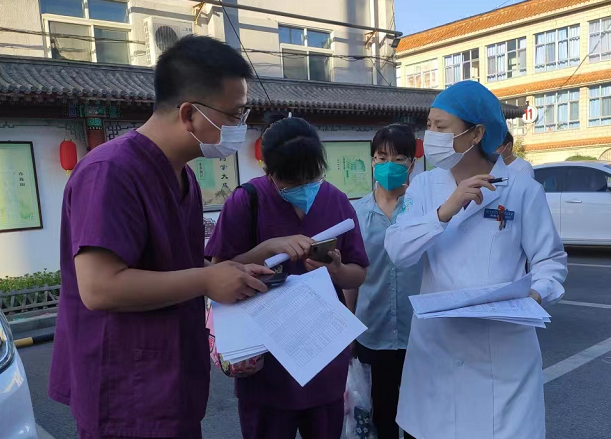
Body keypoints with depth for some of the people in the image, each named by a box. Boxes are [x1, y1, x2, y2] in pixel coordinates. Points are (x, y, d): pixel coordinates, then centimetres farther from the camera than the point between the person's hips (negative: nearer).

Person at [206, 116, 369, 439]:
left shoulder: (338, 202, -2)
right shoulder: (246, 201, -12)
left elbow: (359, 275, 3)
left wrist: (336, 270, -19)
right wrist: (270, 247, -25)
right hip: (266, 360, -3)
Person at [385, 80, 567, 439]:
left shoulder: (523, 189, -4)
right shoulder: (424, 186, 3)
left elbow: (552, 258, 2)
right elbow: (398, 252, -9)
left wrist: (536, 293, -18)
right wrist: (447, 209, -21)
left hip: (502, 346, -2)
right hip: (436, 343, 3)